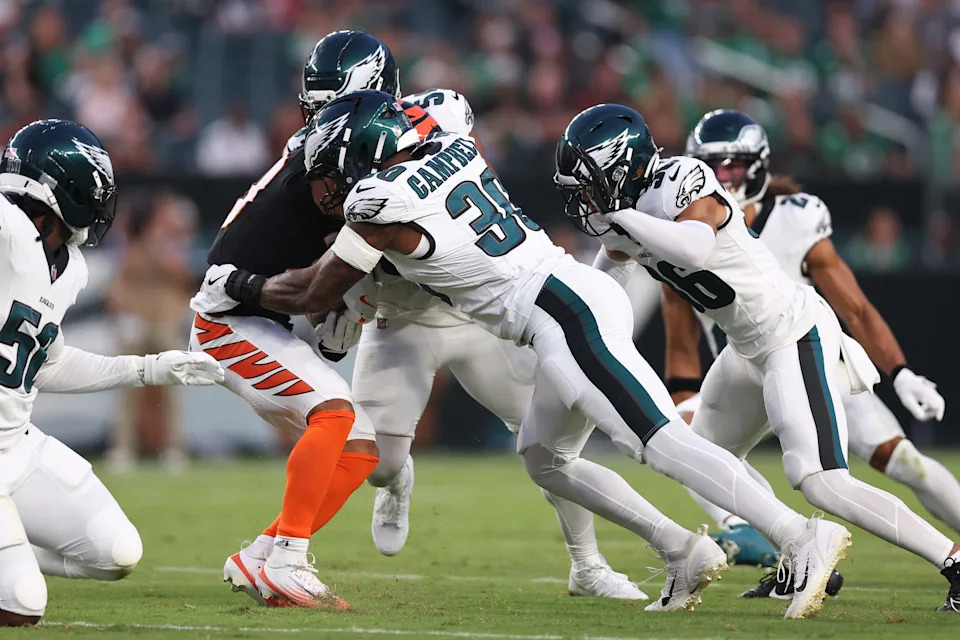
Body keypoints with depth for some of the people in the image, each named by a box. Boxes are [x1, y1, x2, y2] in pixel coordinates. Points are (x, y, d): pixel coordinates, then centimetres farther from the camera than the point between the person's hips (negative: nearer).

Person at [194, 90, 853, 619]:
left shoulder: (382, 204, -6)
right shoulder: (451, 150, 14)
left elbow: (315, 296, 8)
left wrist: (242, 287, 25)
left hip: (568, 314, -9)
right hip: (583, 292, 9)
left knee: (663, 442, -18)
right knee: (545, 458, 20)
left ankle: (804, 537, -29)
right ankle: (684, 551, 15)